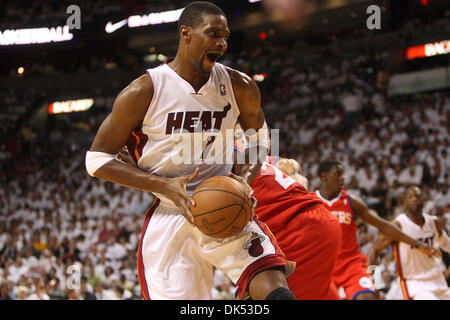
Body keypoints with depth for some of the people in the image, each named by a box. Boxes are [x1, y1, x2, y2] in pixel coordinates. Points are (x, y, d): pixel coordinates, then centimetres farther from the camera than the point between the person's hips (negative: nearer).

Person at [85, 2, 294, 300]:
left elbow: (258, 134, 21)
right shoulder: (144, 92, -9)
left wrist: (244, 178, -1)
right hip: (169, 215, -1)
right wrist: (165, 186, -17)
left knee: (273, 285, -23)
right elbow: (97, 159, -5)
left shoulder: (239, 87, 0)